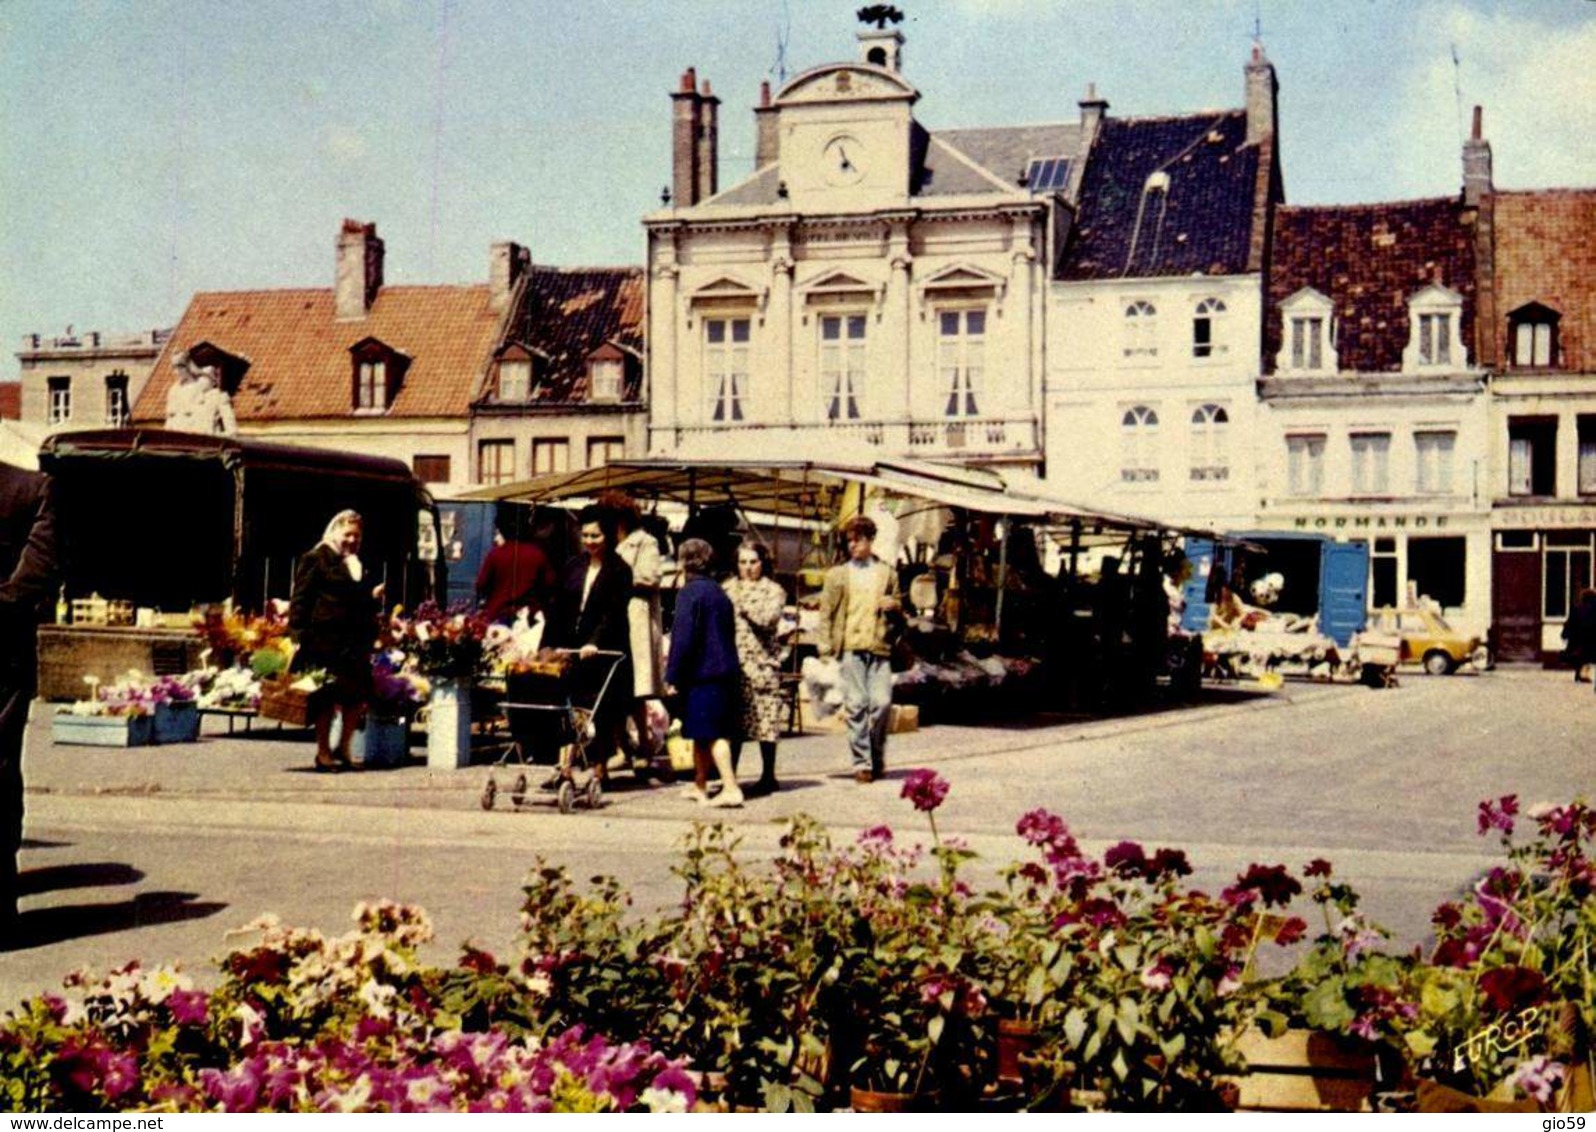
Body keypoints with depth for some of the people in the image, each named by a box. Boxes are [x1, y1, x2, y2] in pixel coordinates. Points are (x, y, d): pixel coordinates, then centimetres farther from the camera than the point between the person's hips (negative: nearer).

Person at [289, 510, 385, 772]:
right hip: (326, 640, -6)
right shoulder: (316, 560, 0)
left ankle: (343, 748, 16)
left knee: (357, 695, 2)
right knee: (326, 696, 0)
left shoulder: (359, 565, 21)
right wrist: (300, 635, -12)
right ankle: (323, 752, 9)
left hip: (357, 641, 6)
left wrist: (375, 597, 11)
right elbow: (300, 600, -4)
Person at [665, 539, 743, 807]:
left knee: (712, 734, -7)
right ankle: (699, 785, 27)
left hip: (700, 674, -8)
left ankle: (731, 789, -14)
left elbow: (683, 638, -15)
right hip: (725, 672, 8)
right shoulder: (720, 593, 13)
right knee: (703, 734, 17)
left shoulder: (689, 593, -11)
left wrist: (672, 676, -11)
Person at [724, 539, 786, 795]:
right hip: (733, 664, 4)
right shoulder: (728, 588, 16)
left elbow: (768, 618, -13)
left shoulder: (772, 591, 4)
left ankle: (768, 776, 7)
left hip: (761, 663, -4)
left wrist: (745, 600, -6)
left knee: (764, 720, -2)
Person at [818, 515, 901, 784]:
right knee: (856, 705, -4)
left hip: (879, 648, 1)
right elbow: (826, 613, 8)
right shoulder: (837, 574, 10)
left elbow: (897, 605, 27)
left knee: (882, 702, -8)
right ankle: (861, 763, 3)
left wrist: (894, 605, 2)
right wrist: (826, 648, -1)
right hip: (850, 648, -1)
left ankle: (877, 756, 14)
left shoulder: (888, 573, 16)